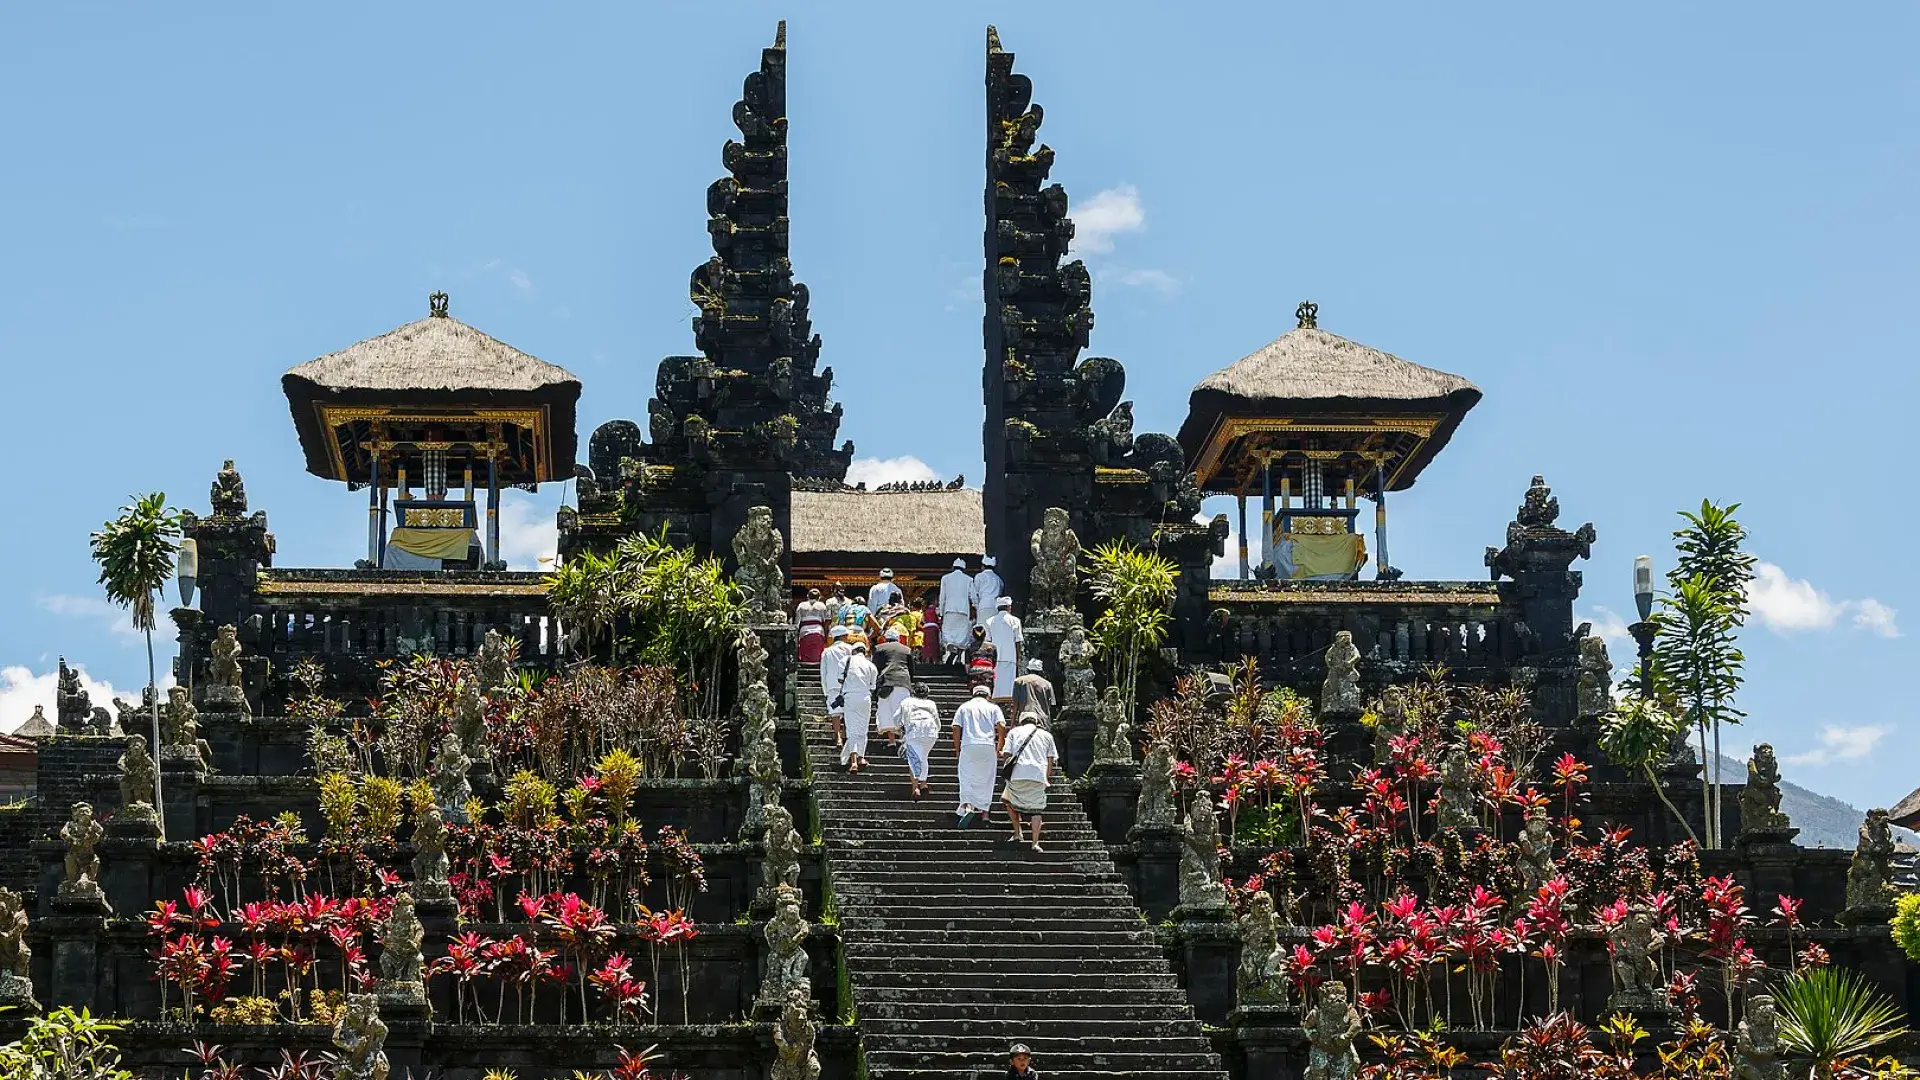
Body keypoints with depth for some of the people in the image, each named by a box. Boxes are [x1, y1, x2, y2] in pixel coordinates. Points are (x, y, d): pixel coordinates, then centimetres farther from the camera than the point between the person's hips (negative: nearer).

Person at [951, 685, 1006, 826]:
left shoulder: (964, 707, 15)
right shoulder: (993, 708, 14)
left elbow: (956, 728, 5)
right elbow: (1001, 726, -1)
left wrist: (957, 749, 12)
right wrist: (999, 748, 8)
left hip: (968, 745, 0)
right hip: (988, 746, 0)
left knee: (967, 778, -1)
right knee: (986, 780, 11)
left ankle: (967, 805, -24)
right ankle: (983, 810, 12)